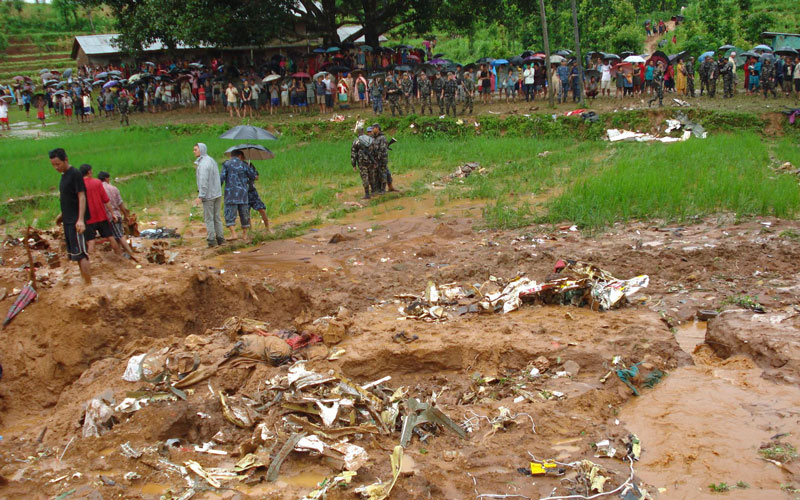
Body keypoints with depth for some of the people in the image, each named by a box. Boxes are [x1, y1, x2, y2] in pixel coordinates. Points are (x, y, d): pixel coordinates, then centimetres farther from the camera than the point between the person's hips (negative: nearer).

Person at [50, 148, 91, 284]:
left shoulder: (75, 174, -13)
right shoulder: (64, 175, 14)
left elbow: (81, 197, -17)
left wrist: (81, 219, -23)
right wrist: (62, 214, 21)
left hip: (76, 220, -9)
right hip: (68, 220, 9)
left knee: (80, 253, -11)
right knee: (75, 253, 11)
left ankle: (89, 283, -9)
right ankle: (85, 280, 16)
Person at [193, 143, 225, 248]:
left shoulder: (203, 164, -16)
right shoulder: (212, 160, 12)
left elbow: (204, 181, -22)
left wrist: (200, 196, -23)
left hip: (208, 195, -8)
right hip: (217, 193, 8)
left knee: (208, 218, -1)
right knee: (217, 217, 12)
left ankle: (211, 240, 1)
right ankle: (220, 238, 14)